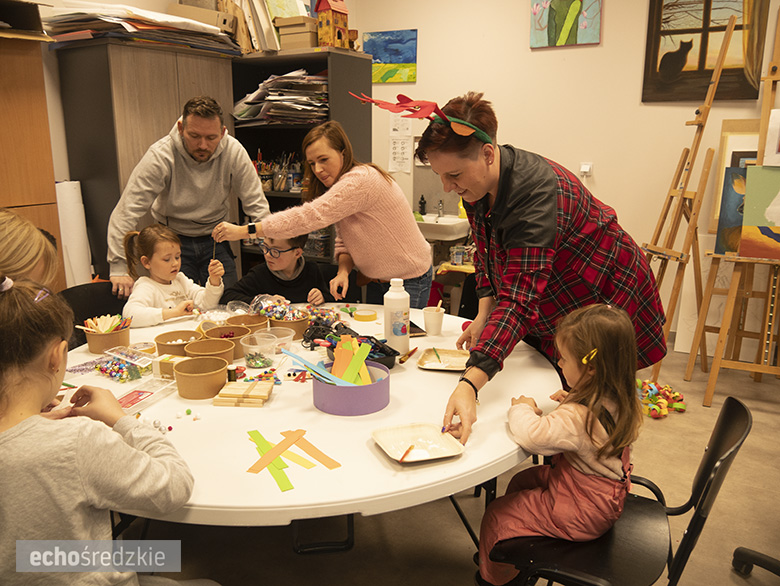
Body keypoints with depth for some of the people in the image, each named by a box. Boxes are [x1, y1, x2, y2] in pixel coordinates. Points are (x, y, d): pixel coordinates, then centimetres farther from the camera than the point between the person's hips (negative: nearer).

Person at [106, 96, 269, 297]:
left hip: (215, 239, 2)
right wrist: (119, 268, -27)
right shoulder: (160, 155, -21)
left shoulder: (234, 152, -14)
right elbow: (126, 212, -22)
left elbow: (257, 207, -7)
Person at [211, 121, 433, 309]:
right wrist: (343, 270, -16)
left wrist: (244, 231, -33)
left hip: (409, 282, -9)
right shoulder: (339, 185, 6)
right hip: (377, 280, 9)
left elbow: (310, 216, -34)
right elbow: (343, 240, 7)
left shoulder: (361, 180, -27)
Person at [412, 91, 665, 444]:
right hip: (551, 314, 8)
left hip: (604, 305, -8)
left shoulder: (536, 193, -37)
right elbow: (487, 254, 6)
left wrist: (470, 384, -53)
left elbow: (519, 299, -45)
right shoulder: (478, 184, -10)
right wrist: (484, 313, -8)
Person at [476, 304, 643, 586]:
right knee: (520, 482, 24)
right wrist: (571, 402, -3)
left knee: (497, 516, 2)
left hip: (581, 513, -10)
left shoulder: (578, 417, -37)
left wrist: (523, 408, -19)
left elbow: (531, 435, -40)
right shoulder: (620, 399, -8)